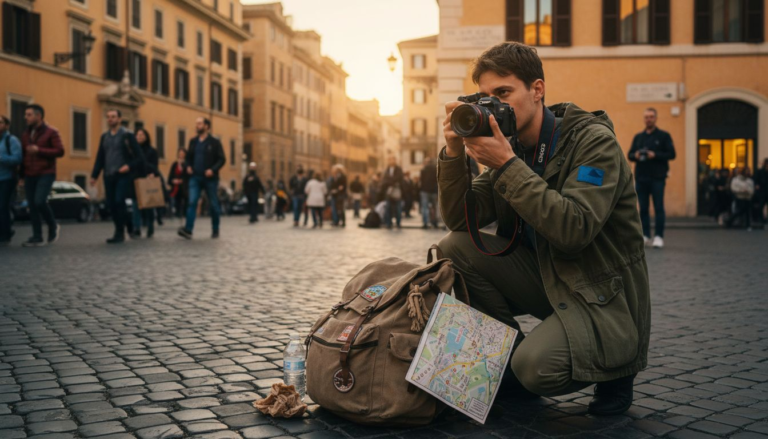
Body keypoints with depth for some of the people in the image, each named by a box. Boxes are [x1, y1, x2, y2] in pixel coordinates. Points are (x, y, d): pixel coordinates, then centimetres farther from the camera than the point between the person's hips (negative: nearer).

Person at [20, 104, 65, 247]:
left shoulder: (51, 132, -2)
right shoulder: (26, 134, 15)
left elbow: (60, 151, -10)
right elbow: (23, 155, 17)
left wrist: (39, 150, -18)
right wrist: (21, 175, 12)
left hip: (46, 174, -6)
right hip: (29, 176, 6)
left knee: (39, 201, -19)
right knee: (32, 206, 2)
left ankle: (53, 226, 5)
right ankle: (37, 238, 8)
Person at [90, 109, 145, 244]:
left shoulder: (127, 135, 0)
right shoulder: (104, 137, 16)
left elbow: (139, 156, -2)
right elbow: (100, 158, 19)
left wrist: (129, 166, -18)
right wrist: (94, 175, 11)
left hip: (123, 175, -5)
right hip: (109, 176, 5)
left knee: (119, 201, -15)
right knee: (111, 204, 3)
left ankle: (120, 233, -6)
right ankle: (119, 232, 15)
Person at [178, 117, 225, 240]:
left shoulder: (214, 142, -1)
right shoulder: (193, 141, 13)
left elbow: (221, 159, -5)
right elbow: (189, 157, 23)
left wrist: (213, 169, -19)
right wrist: (188, 166, 3)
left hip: (210, 178, -3)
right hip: (195, 177, 3)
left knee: (213, 205, 5)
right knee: (192, 202, -12)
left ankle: (215, 230, 18)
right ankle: (188, 229, -20)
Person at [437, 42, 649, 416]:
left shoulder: (594, 141, -15)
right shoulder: (509, 148, 3)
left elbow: (574, 230, -30)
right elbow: (459, 221, -4)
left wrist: (507, 165, -29)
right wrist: (455, 151, -17)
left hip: (604, 300, -6)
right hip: (545, 279, 6)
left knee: (537, 366, -32)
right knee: (455, 249, -12)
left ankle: (614, 372, 4)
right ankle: (512, 362, 3)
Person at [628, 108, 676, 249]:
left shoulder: (664, 136, 3)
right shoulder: (638, 137, 15)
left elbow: (671, 154, -3)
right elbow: (630, 154, 15)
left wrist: (655, 155, -17)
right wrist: (635, 155, -8)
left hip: (657, 178, -4)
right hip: (641, 178, 4)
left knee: (658, 208, -4)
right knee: (643, 208, 5)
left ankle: (659, 236, -3)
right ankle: (645, 235, 12)